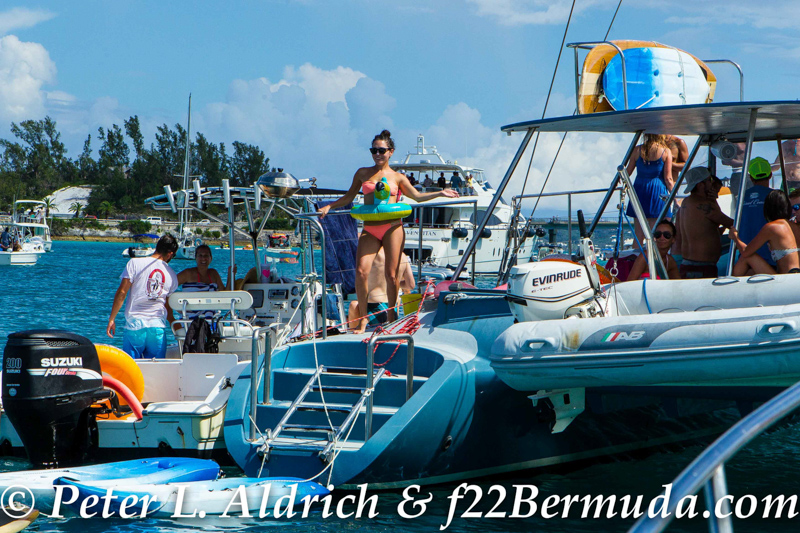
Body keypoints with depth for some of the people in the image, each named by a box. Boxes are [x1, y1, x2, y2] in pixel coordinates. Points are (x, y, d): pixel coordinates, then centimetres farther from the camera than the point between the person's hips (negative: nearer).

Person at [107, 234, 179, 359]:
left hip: (135, 325, -2)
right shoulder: (172, 275, 8)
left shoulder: (135, 263, 0)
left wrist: (111, 319, 1)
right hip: (158, 327, 2)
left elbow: (121, 293, -5)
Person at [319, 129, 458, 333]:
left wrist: (440, 193, 9)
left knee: (391, 274, -4)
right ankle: (363, 316, -1)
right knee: (361, 271, -14)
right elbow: (349, 197, 21)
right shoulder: (363, 173, 15)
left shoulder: (397, 177, 11)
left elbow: (417, 196, 16)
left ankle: (391, 316, 12)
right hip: (370, 229, 1)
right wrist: (329, 206, 10)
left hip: (392, 227, -1)